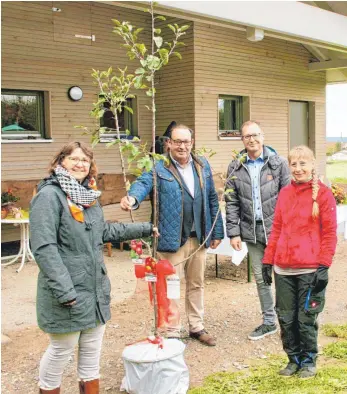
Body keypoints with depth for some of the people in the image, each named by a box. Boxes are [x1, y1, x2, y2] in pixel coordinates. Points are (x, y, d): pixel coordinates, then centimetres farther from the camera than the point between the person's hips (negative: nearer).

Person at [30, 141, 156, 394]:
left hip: (96, 288, 7)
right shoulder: (50, 195, -15)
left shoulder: (89, 194, 10)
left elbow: (105, 231, 21)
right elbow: (44, 247, -22)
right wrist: (64, 290, -25)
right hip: (69, 292, -7)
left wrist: (145, 229, 21)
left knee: (92, 352, 18)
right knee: (61, 351, 9)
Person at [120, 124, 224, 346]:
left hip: (199, 237, 5)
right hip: (173, 239, -5)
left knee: (196, 284, 18)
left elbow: (212, 200, 12)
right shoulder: (159, 169, -7)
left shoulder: (203, 166, 9)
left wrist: (217, 232, 11)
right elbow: (143, 183, -27)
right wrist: (132, 198, -50)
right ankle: (173, 333, 21)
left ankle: (197, 327, 35)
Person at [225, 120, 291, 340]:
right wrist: (233, 232, 0)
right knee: (261, 279, 12)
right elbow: (232, 203, 5)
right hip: (251, 232, 3)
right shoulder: (235, 168, 4)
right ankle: (269, 322, 26)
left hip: (277, 230, -3)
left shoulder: (278, 163, -3)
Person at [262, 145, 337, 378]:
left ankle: (309, 361, 26)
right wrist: (268, 261, 9)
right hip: (283, 269, 4)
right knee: (286, 318, 10)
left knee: (306, 319, 6)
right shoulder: (285, 193, 10)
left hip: (310, 270, -4)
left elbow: (329, 233, -5)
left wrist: (324, 265, -12)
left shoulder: (323, 193, -3)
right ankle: (294, 359, 28)